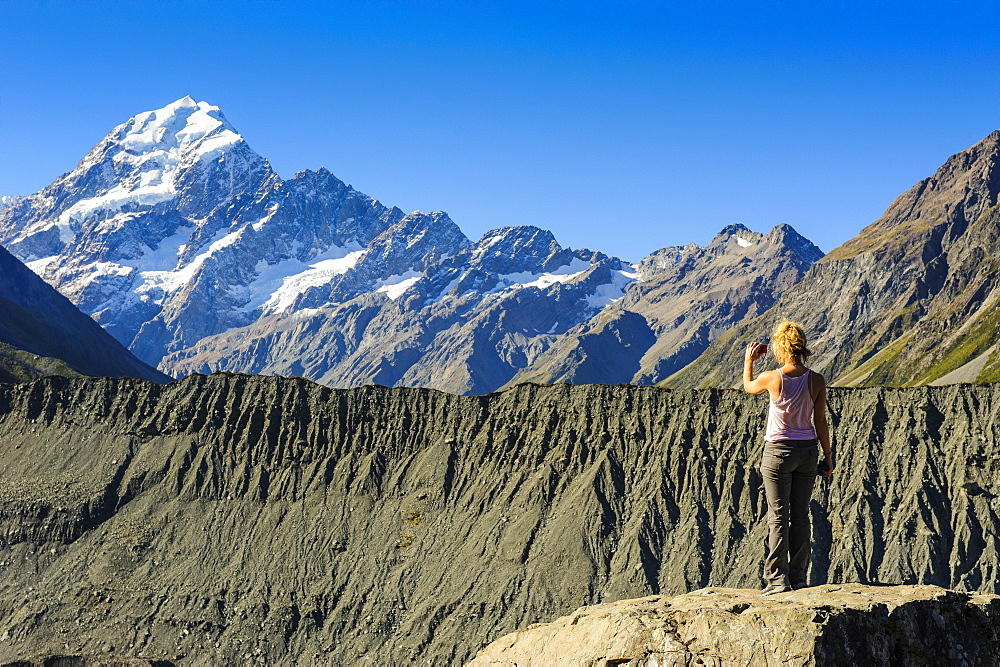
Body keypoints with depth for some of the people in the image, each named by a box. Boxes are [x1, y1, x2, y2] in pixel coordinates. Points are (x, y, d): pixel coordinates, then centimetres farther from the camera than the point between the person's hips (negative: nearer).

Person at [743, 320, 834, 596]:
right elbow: (820, 422, -1)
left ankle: (777, 580, -2)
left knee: (778, 516, 1)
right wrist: (828, 456, 8)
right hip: (808, 450, 3)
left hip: (779, 451, -3)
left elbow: (748, 387, 10)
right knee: (801, 515, 11)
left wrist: (748, 361, 24)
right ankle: (798, 578, 15)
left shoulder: (772, 378, -12)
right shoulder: (816, 380, -5)